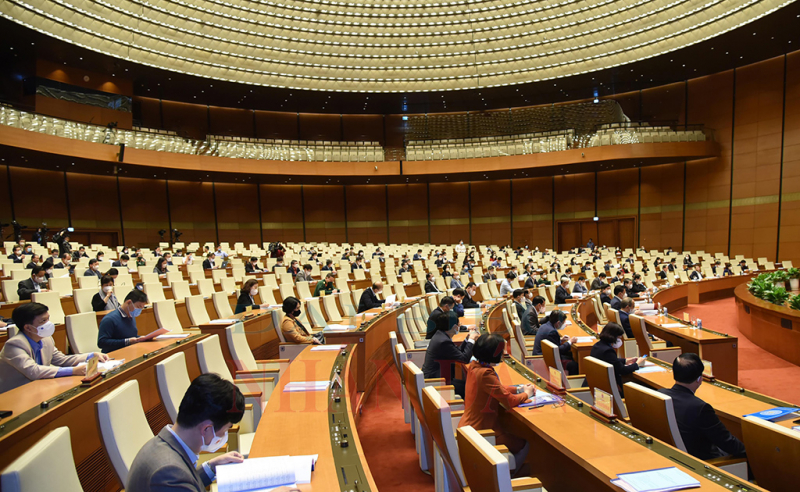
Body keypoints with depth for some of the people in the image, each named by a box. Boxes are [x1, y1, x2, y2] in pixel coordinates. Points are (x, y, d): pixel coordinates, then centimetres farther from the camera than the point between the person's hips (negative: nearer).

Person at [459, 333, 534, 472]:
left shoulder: (474, 366, 0)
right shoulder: (484, 374, -28)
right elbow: (510, 401, -21)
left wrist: (518, 388, 10)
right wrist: (526, 394, -2)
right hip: (479, 430, -9)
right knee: (523, 444, 9)